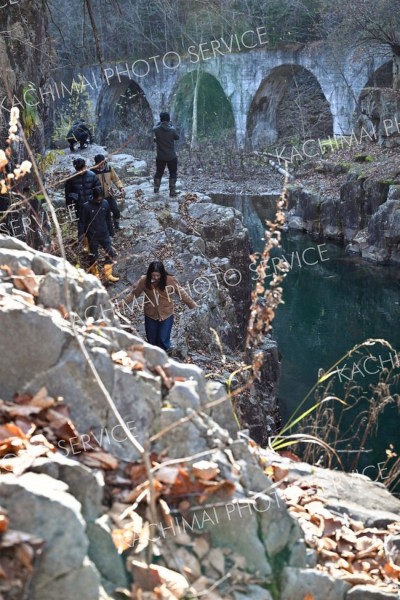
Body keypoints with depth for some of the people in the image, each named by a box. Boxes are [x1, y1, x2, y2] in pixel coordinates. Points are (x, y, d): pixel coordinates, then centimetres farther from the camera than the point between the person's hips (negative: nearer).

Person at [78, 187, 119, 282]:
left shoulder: (105, 204, -3)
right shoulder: (86, 206, -15)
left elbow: (108, 220, 7)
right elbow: (82, 222, -9)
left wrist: (111, 234, 11)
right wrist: (81, 236, -12)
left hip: (104, 234, 4)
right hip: (92, 236, -4)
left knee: (110, 253, 2)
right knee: (94, 257, 7)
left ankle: (108, 275, 14)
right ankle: (95, 276, 23)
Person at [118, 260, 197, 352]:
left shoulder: (170, 280, -19)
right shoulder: (144, 280, -17)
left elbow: (181, 293, -7)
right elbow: (134, 293, -5)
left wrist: (193, 304, -5)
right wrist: (122, 303, -10)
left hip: (166, 315, -2)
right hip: (150, 315, 2)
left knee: (163, 340, 1)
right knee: (152, 341, 15)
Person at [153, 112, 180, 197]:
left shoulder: (156, 129, -11)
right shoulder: (172, 130, -15)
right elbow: (177, 137, 4)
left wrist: (160, 123, 19)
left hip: (160, 157, 2)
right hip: (172, 156, -2)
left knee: (159, 172, 19)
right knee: (173, 173, 11)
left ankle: (156, 189, 24)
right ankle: (172, 191, 8)